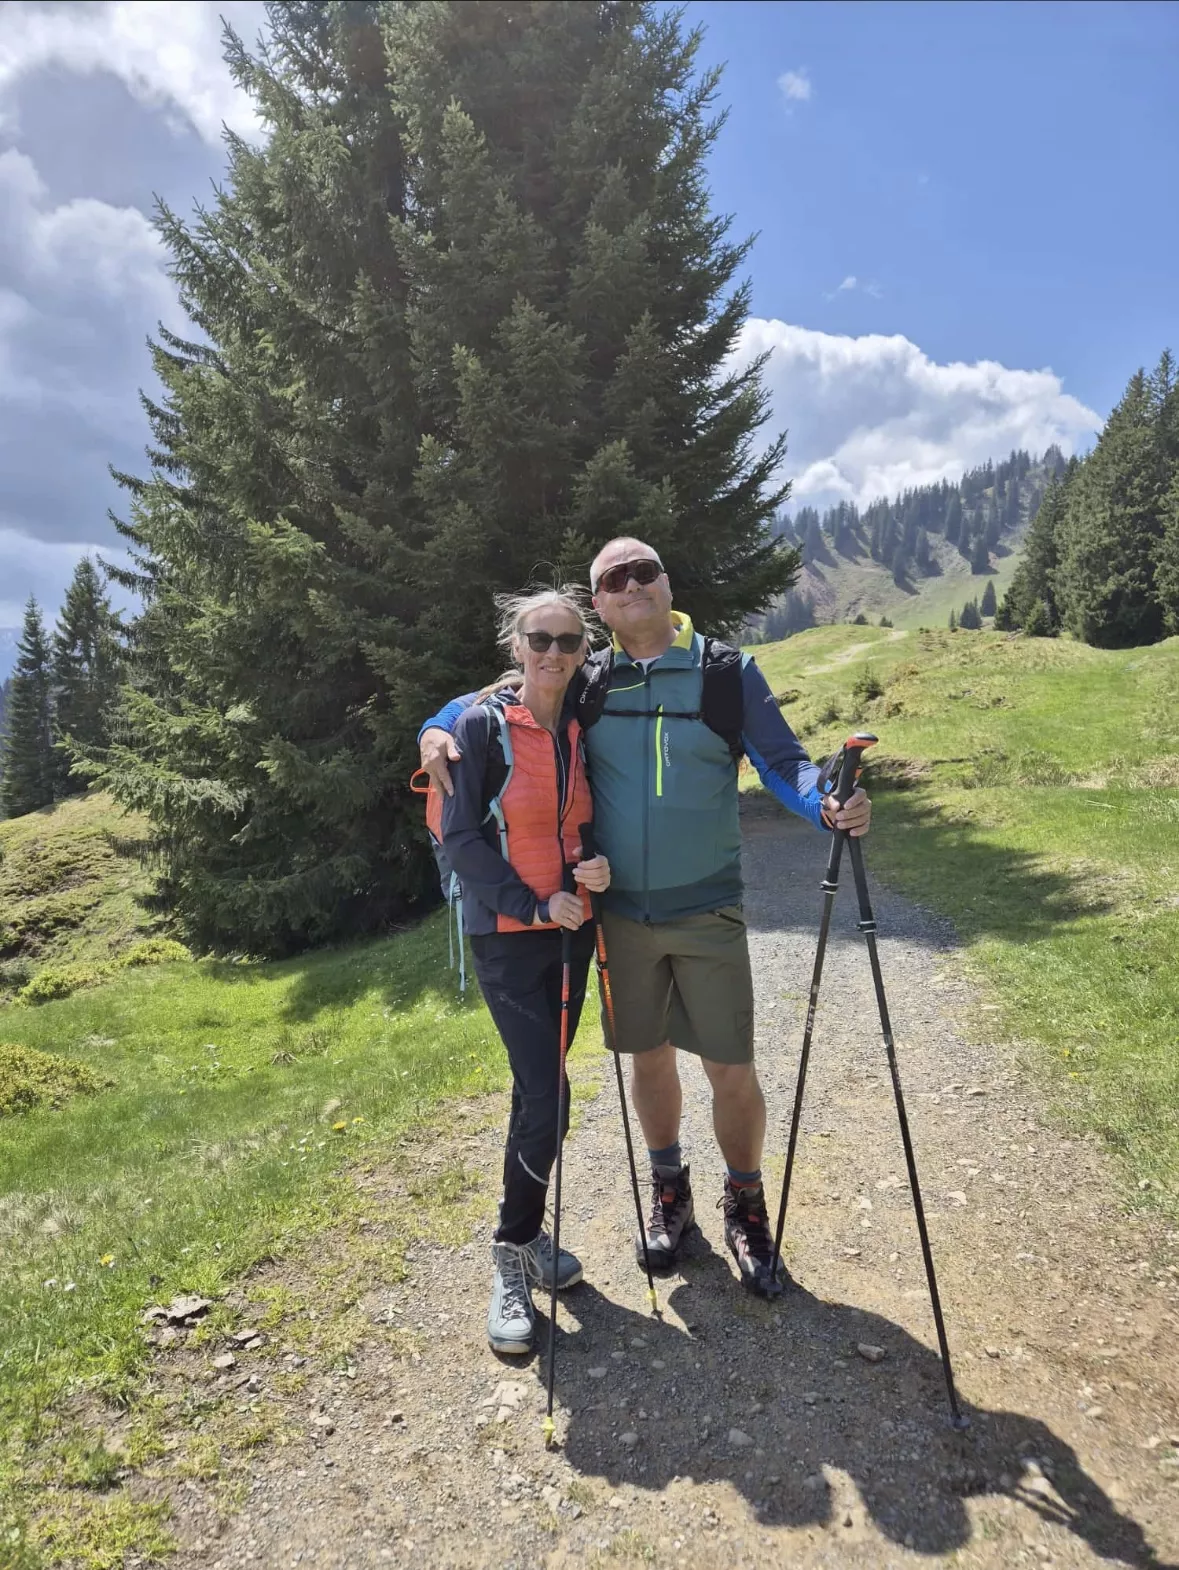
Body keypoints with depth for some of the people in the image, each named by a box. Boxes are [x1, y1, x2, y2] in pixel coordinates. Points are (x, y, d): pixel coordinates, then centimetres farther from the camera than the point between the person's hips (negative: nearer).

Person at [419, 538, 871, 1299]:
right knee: (650, 1057, 15)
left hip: (708, 913, -2)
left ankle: (746, 1207, 29)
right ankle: (669, 1192, 39)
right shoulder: (587, 684, 0)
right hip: (622, 914, 2)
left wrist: (825, 805, -27)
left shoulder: (728, 673, -5)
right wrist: (441, 728, -12)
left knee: (733, 1070, 2)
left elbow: (782, 759, -6)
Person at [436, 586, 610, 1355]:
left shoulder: (583, 730, 6)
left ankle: (526, 1233, 32)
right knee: (546, 1097, -10)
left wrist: (602, 867, -8)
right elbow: (460, 837, -11)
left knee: (540, 1089, 14)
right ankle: (514, 1259, 9)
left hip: (573, 930, 5)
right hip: (507, 935, -5)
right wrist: (531, 904, -17)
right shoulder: (483, 727, -9)